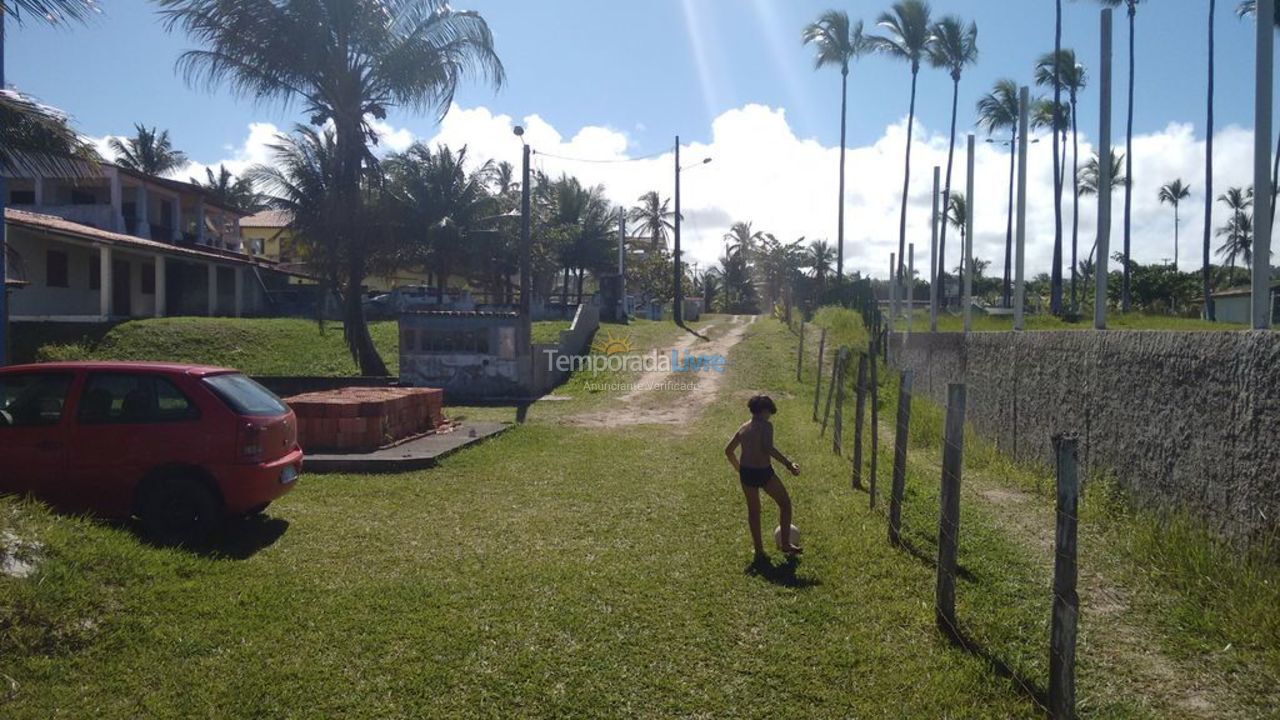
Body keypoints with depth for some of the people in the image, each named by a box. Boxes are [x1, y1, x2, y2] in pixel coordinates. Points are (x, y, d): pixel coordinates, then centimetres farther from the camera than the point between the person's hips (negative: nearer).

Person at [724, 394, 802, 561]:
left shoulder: (743, 428, 11)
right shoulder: (765, 426, -9)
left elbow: (728, 450, 17)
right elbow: (768, 448, -25)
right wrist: (788, 464, -24)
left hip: (746, 473, 6)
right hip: (763, 472, -6)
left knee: (753, 511, 17)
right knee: (785, 503, 15)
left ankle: (759, 552, 21)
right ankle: (786, 544, 17)